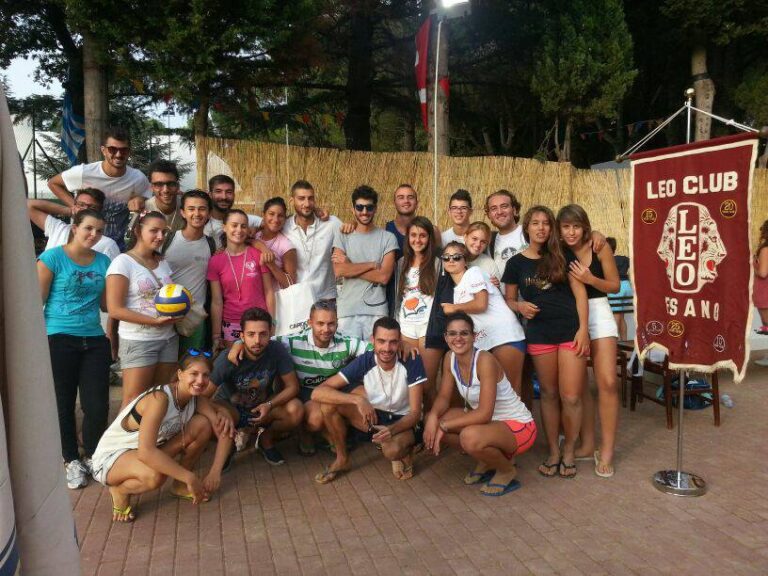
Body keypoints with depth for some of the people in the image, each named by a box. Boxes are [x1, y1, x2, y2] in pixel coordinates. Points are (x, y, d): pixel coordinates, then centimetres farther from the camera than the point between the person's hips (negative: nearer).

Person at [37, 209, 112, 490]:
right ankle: (72, 460, 26)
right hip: (59, 340, -4)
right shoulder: (53, 257, -5)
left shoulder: (103, 261, 8)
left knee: (98, 406, 4)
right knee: (63, 404, 8)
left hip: (95, 340, 4)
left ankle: (92, 456, 27)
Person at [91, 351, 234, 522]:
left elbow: (223, 431, -8)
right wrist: (190, 478, -34)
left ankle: (180, 485, 6)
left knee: (203, 424, -12)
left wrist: (215, 472, -22)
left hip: (151, 452, 7)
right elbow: (146, 452, -39)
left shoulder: (197, 398, -9)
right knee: (156, 475, -38)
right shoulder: (159, 398, -30)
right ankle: (120, 490, -4)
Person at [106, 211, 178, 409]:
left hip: (169, 339, 6)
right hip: (138, 342, -6)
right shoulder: (123, 262, -8)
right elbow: (115, 310, -14)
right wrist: (155, 321, -21)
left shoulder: (163, 263, 14)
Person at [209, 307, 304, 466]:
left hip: (263, 405, 2)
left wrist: (269, 405, -31)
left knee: (296, 410, -26)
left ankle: (266, 438, 6)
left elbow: (292, 386, -15)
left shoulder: (278, 351, -22)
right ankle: (228, 446, 2)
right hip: (232, 407, -2)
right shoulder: (227, 359, -27)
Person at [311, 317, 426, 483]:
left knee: (392, 450, -39)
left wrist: (392, 429, -39)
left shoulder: (412, 362, -21)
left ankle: (404, 453, 0)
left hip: (402, 421, -3)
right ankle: (342, 458, -2)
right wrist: (358, 399, -39)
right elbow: (318, 392, -25)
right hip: (373, 416, 3)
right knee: (328, 401, -22)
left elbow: (415, 412, -19)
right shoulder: (364, 361, -18)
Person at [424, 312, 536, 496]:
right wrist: (433, 416, -21)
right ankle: (487, 460, 12)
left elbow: (484, 413, -30)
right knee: (433, 419, -7)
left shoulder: (485, 360, -27)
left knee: (470, 437, -36)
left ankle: (507, 470, -2)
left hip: (518, 426, -8)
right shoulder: (450, 358, -5)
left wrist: (444, 426, -26)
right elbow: (444, 397, 1)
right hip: (487, 421, 8)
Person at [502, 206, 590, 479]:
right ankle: (553, 451, 25)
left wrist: (583, 328, -7)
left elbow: (579, 291, 1)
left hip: (570, 330, -1)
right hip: (539, 333, 1)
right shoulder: (516, 263, 5)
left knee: (571, 397, -3)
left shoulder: (561, 255, 4)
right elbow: (509, 299, 11)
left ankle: (569, 451, 19)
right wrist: (520, 306, -11)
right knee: (549, 394, 10)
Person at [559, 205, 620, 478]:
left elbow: (615, 285, -3)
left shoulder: (599, 247, -7)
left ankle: (606, 451, 2)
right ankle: (587, 445, 23)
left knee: (607, 382, -10)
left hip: (598, 313, -2)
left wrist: (591, 279, -19)